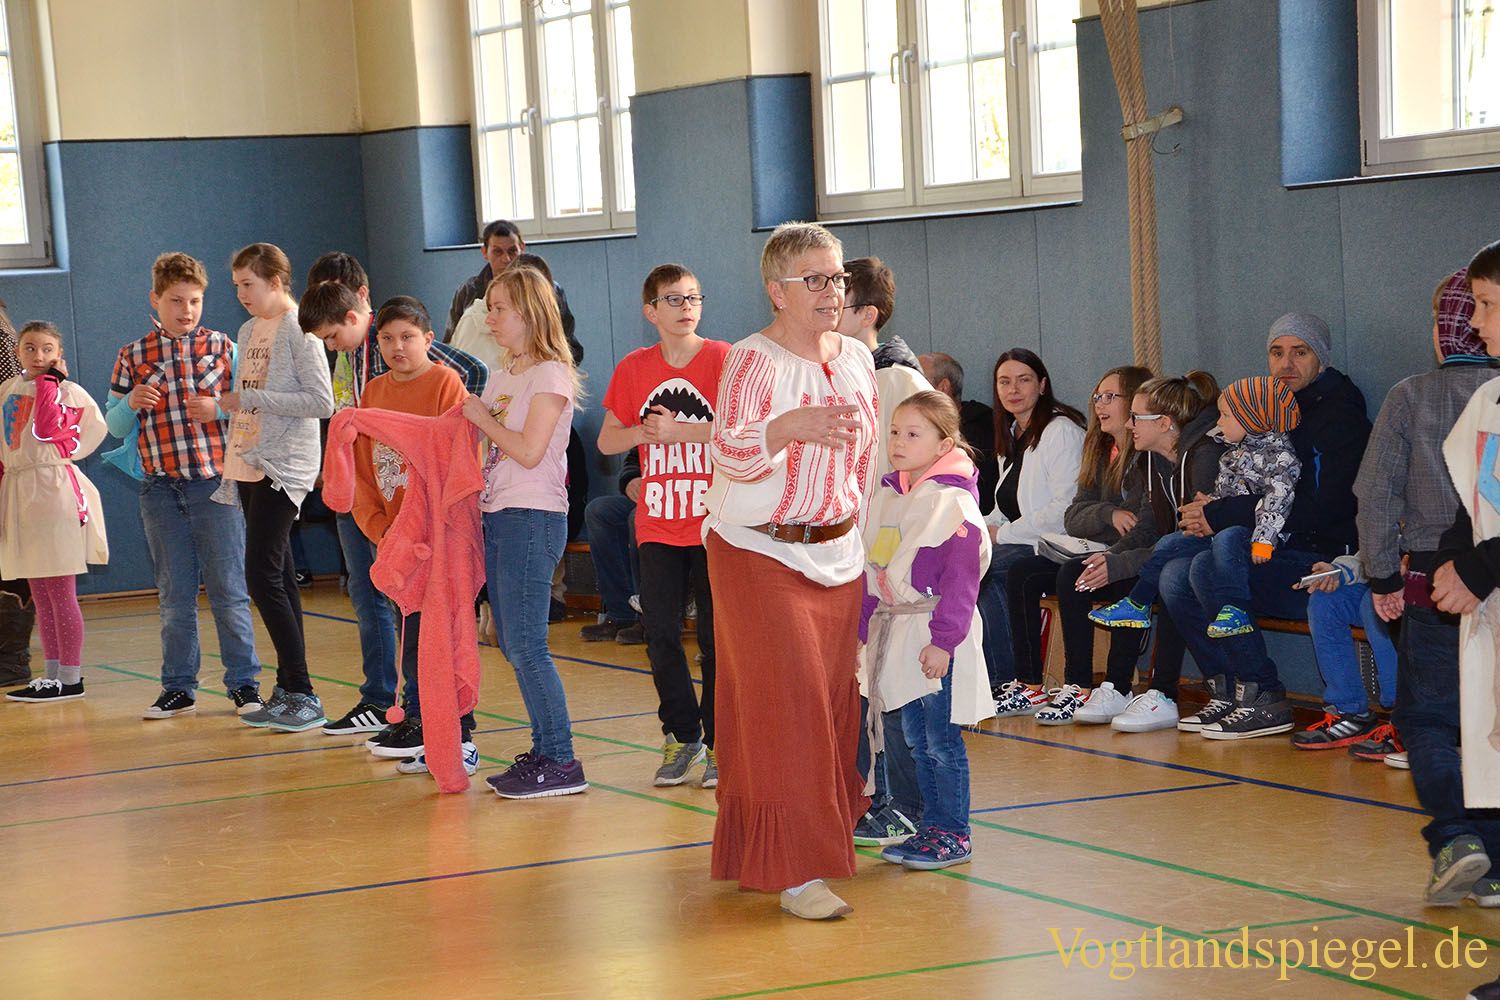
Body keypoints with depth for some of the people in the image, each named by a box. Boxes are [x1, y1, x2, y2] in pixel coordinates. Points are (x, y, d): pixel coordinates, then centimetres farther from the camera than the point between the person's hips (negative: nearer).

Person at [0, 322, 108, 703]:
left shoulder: (68, 392, -6)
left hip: (54, 489, -7)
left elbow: (48, 429, -22)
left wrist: (46, 383, -15)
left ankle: (70, 678, -1)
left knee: (59, 591, -6)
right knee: (39, 594, 12)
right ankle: (53, 673, 19)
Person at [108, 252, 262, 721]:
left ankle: (243, 682, 8)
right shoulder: (133, 356, 7)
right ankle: (178, 687, 16)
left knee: (228, 590, 0)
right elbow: (115, 427, 9)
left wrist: (219, 410, -15)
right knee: (174, 595, 9)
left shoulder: (223, 348, 3)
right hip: (161, 488, 2)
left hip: (216, 483, -2)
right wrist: (132, 403, -11)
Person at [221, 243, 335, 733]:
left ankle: (303, 695, -10)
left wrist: (250, 399, -18)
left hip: (285, 467, -9)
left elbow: (321, 402, -18)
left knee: (263, 577, -14)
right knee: (279, 577, 10)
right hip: (250, 465, 9)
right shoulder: (249, 331, 15)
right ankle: (288, 691, 14)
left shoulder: (298, 330, -10)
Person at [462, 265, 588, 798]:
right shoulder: (502, 376, 18)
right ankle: (543, 752, 17)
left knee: (525, 643, -11)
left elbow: (529, 451, -16)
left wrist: (482, 416, -6)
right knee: (512, 643, 10)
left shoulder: (551, 374, -8)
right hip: (498, 514, 9)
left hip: (534, 516, -9)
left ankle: (562, 763, -7)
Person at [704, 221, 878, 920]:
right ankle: (794, 871, -12)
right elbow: (729, 452, -29)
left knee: (833, 699, 9)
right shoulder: (754, 361, -13)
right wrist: (788, 427, -46)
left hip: (837, 557, 6)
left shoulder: (857, 361, 8)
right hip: (759, 552, -6)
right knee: (786, 701, -12)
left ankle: (826, 830, 26)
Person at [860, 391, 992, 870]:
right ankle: (932, 828, 21)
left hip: (936, 638, -8)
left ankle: (954, 835, 5)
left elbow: (961, 580, -16)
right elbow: (872, 572, 18)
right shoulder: (887, 496, 11)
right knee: (915, 739, 12)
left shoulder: (955, 503, -13)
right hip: (896, 634, 8)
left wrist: (943, 640, -20)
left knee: (942, 740, -3)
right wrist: (865, 629, 17)